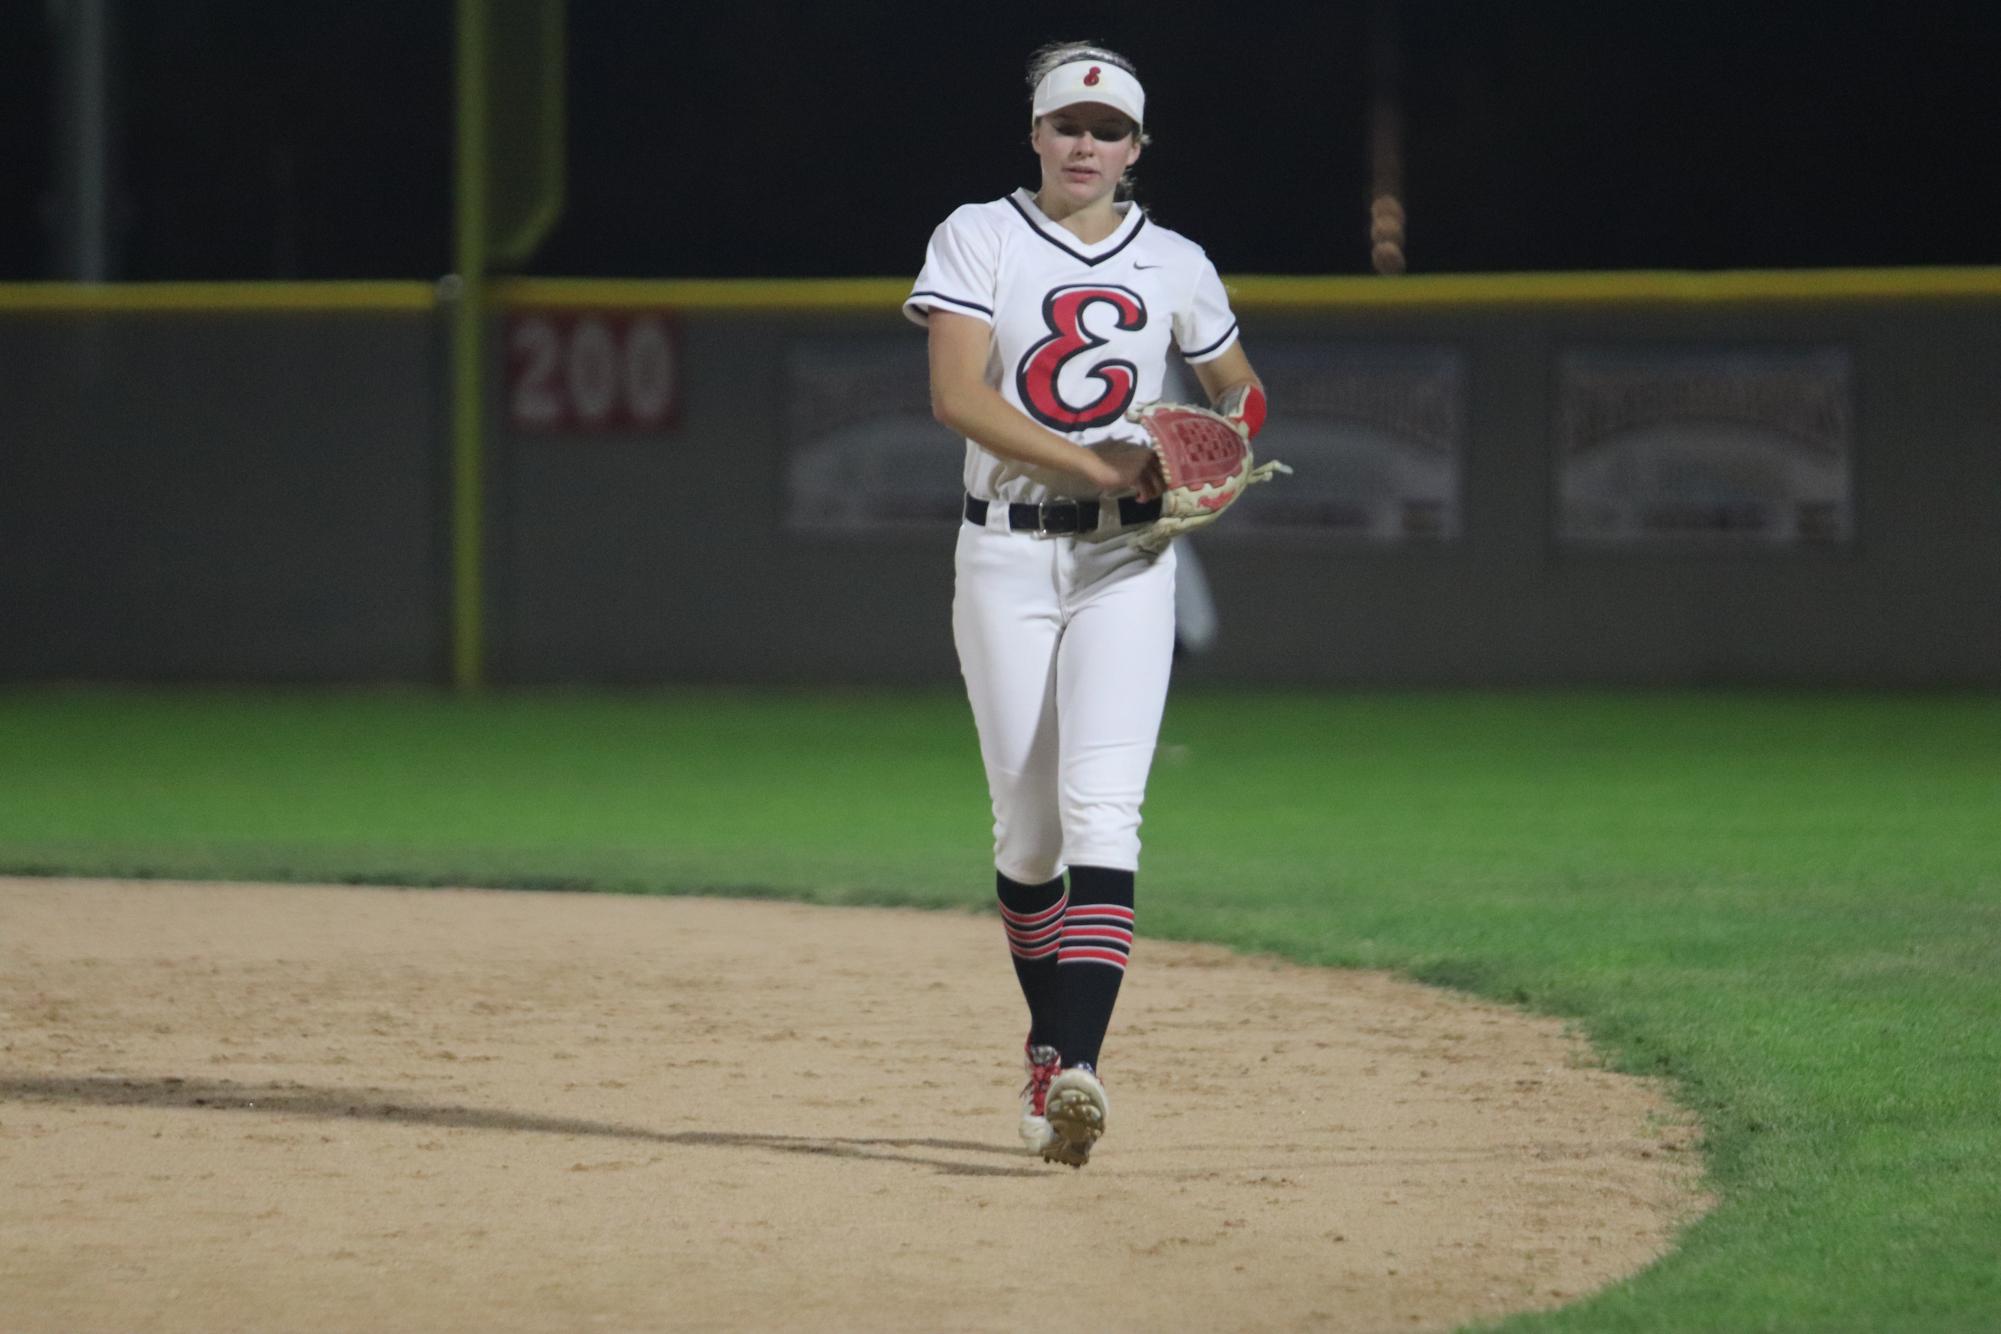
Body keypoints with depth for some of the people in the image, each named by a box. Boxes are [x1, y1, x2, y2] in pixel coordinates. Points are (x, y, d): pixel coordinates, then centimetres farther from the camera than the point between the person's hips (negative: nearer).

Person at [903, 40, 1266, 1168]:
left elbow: (1240, 390, 22)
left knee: (1101, 812, -15)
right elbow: (957, 396, -13)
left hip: (1126, 563, 0)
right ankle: (1050, 1044, 22)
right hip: (1006, 556, 0)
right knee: (1028, 827, 3)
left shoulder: (1176, 266, 8)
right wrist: (1095, 466, -21)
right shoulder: (979, 238, 0)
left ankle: (1078, 1067, -26)